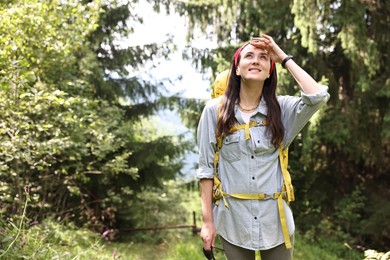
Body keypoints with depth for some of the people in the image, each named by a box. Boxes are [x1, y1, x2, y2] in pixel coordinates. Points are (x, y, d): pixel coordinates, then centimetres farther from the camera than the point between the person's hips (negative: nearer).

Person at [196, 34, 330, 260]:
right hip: (233, 220, -1)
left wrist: (284, 58, -9)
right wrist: (208, 220, -4)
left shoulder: (281, 108, -1)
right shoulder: (215, 110, -4)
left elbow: (318, 96, -20)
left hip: (276, 219, 1)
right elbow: (206, 168, -2)